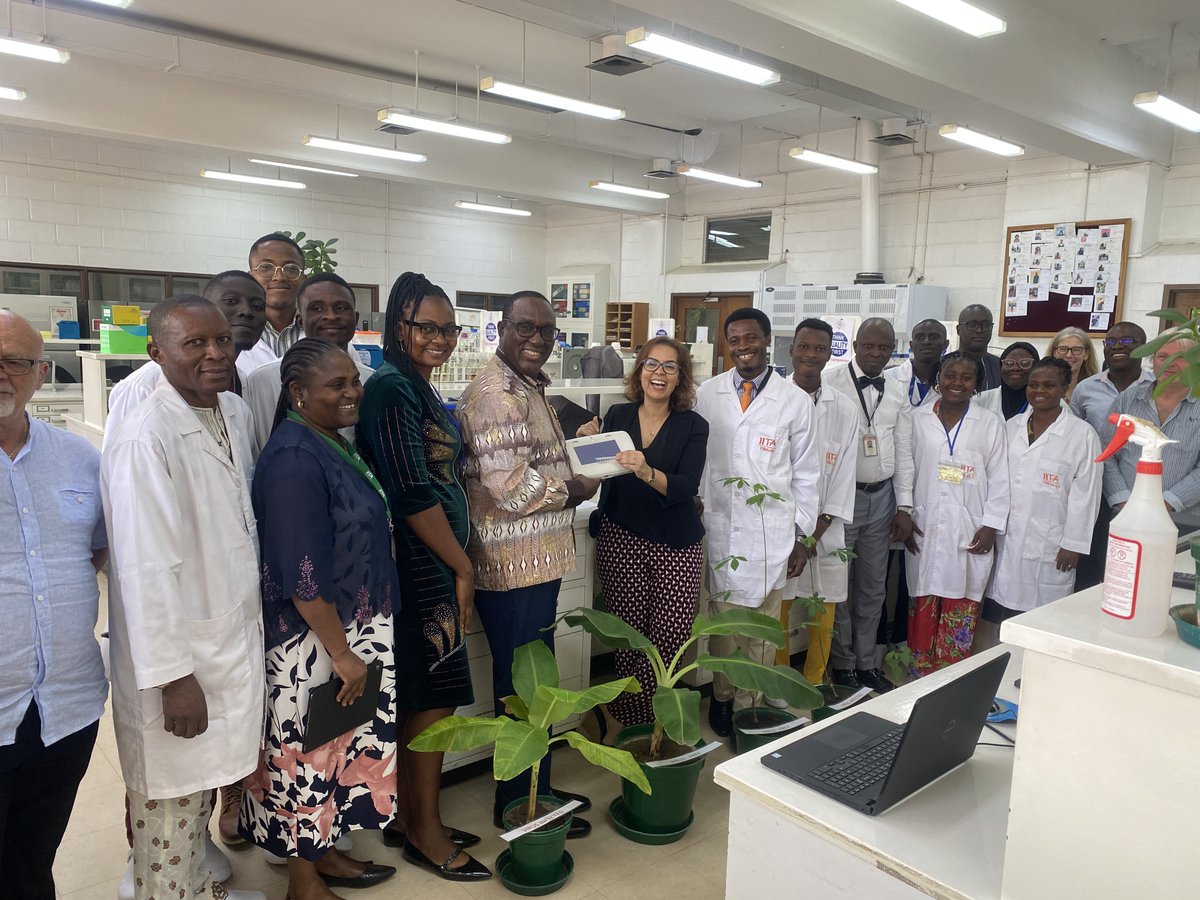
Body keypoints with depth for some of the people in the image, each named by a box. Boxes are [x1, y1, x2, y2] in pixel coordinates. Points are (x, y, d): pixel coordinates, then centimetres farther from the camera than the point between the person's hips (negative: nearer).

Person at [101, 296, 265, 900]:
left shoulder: (236, 413, 4)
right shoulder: (145, 440, -22)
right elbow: (146, 569, -22)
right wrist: (172, 677, -19)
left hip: (235, 638, 8)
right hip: (175, 653, -8)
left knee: (203, 781, 24)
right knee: (169, 798, 10)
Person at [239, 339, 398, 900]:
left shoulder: (332, 445, 7)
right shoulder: (293, 459, -22)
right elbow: (301, 576, -24)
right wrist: (342, 652, -18)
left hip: (353, 630, 9)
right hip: (314, 641, -9)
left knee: (340, 749, 21)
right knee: (308, 754, 8)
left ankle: (323, 852, 39)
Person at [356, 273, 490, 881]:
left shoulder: (421, 390, 15)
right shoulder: (392, 389, -15)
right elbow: (413, 494, -20)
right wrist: (462, 567, -12)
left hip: (433, 565, 9)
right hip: (419, 564, -9)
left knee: (416, 697, 16)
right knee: (434, 695, 1)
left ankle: (407, 819, 30)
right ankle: (425, 831, 18)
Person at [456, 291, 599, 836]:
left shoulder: (527, 387, 16)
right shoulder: (497, 394, -18)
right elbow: (513, 488, -25)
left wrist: (579, 450, 9)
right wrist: (575, 489, -10)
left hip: (533, 562, 10)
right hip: (515, 567, -10)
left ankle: (534, 790, 35)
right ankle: (521, 807, 21)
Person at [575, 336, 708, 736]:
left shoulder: (693, 426, -2)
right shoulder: (618, 415, 5)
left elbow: (686, 486, -16)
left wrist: (647, 473, -34)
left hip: (676, 545, -1)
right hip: (621, 540, 1)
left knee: (671, 636, -5)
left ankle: (620, 713, 18)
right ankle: (636, 715, 25)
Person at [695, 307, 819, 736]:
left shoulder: (794, 400, 0)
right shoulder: (707, 394, 3)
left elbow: (805, 473, 4)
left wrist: (802, 535, 2)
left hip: (770, 531, -1)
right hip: (718, 526, 1)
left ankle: (751, 704, 21)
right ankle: (722, 696, 26)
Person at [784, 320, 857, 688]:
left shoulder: (844, 409, 3)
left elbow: (844, 473, 1)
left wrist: (817, 533, -7)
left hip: (824, 528, 2)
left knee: (824, 605, 9)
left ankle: (814, 679, 28)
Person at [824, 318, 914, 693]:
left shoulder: (897, 392, 8)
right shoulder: (832, 383, -10)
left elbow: (903, 452, 11)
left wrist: (904, 507, 6)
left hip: (882, 497, 6)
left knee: (874, 588, 14)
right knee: (838, 586, 5)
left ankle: (866, 663, 28)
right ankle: (842, 665, 20)